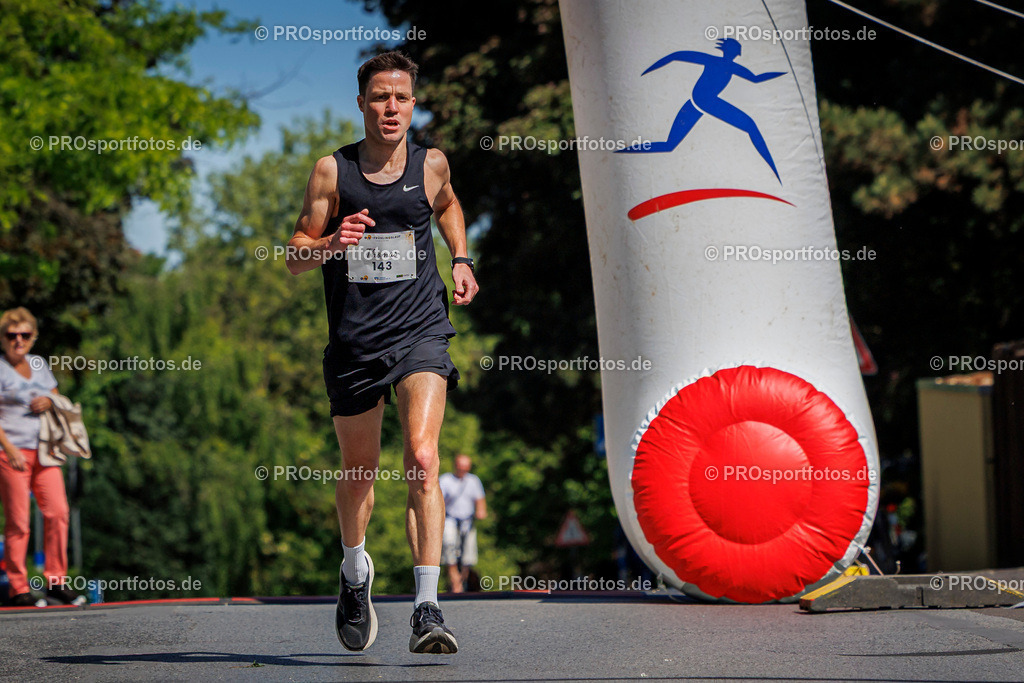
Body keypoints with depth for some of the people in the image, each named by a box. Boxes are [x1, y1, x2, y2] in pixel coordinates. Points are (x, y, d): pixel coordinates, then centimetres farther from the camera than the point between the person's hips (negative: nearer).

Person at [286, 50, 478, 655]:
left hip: (421, 332, -1)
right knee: (359, 469, 12)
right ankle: (355, 571, 43)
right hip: (354, 339, 1)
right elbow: (295, 259, 1)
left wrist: (461, 259, 13)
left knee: (422, 457, -19)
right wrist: (332, 243, -20)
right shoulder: (332, 171, -1)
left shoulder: (431, 164, 4)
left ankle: (428, 609, -23)